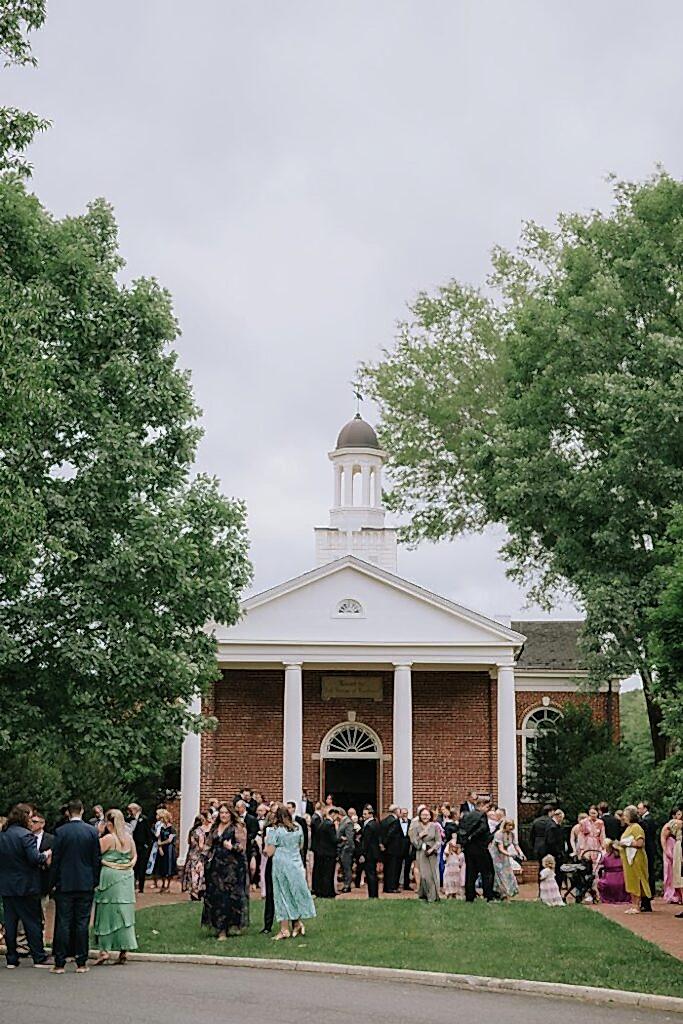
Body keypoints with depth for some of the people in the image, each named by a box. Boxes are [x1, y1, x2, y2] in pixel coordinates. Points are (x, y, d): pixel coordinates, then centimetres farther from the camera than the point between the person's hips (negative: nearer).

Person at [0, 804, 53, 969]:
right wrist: (46, 855, -4)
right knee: (33, 922, 3)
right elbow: (35, 859, -21)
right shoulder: (25, 835, -16)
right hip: (26, 886, -6)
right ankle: (39, 957, 6)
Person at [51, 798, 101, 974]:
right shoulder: (92, 831, -2)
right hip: (86, 884, 1)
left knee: (63, 923, 3)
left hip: (64, 885, -1)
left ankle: (60, 963, 3)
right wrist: (95, 881, 10)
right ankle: (81, 963, 6)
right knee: (82, 923, 5)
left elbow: (55, 859, -3)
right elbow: (97, 859, 1)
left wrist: (55, 882, 6)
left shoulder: (60, 832, -7)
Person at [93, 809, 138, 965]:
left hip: (110, 877, -5)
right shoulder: (129, 838, 6)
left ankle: (104, 950, 0)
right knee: (124, 913, 7)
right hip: (127, 879, 6)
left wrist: (96, 835, -5)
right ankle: (124, 951, 7)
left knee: (107, 913, 2)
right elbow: (134, 856, 17)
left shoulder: (108, 838, -13)